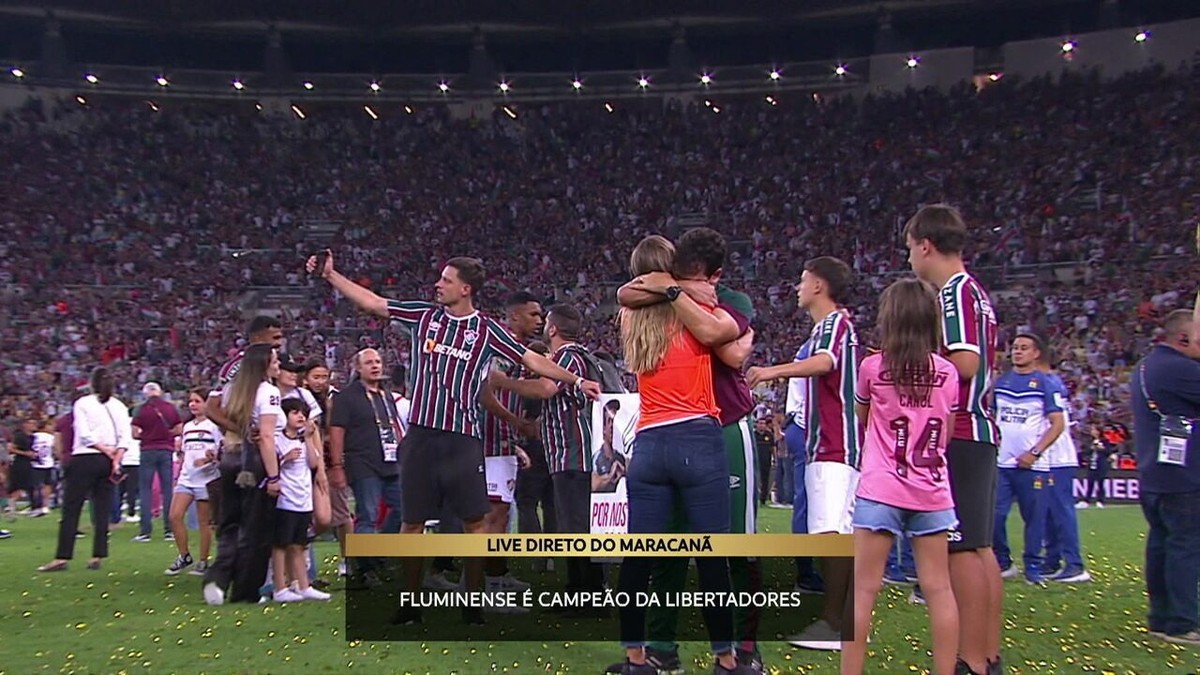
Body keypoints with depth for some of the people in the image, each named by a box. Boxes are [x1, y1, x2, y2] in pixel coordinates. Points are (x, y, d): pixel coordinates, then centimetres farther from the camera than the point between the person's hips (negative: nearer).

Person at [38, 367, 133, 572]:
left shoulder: (82, 404, -2)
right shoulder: (119, 406, 8)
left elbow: (85, 435, -11)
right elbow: (125, 437, -1)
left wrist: (106, 450, -7)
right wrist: (116, 459, -6)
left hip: (85, 458, -4)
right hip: (108, 463, 4)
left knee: (71, 509, 0)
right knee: (102, 509, 7)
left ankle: (62, 557, -4)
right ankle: (97, 556, 4)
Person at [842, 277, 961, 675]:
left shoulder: (873, 367, -4)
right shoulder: (947, 372, 4)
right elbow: (947, 434, 14)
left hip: (881, 491, -3)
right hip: (932, 493, 3)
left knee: (864, 589, 0)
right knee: (938, 588, 7)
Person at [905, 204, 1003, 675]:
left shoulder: (955, 290, -11)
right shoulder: (974, 291, 18)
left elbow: (965, 362, -21)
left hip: (959, 434, -10)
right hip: (979, 431, 10)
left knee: (961, 548, -8)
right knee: (980, 547, 12)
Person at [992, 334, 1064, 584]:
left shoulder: (1046, 385, -1)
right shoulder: (1000, 382, 12)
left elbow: (1058, 424, -5)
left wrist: (1035, 453, -12)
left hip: (1033, 465, -3)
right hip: (1001, 463, 4)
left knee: (1034, 517, 2)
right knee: (994, 515, -2)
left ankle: (1033, 567, 14)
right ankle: (1002, 563, 13)